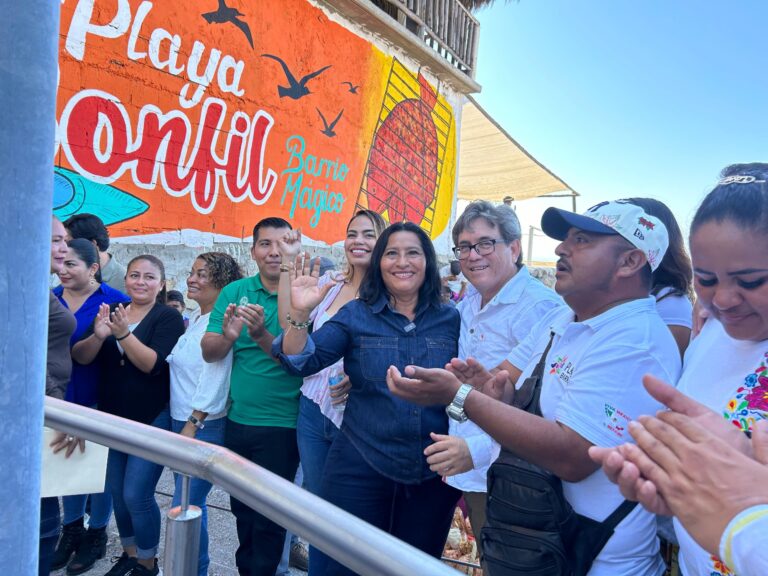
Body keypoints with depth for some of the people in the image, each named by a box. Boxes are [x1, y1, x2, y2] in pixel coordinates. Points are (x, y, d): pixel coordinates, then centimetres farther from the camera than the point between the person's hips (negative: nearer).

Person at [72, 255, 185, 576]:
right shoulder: (110, 310, 5)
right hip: (112, 417, 5)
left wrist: (124, 333, -32)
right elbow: (80, 358, -4)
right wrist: (97, 336, -24)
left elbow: (154, 364, -21)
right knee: (116, 491, 14)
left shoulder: (168, 318, -10)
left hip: (152, 420, -5)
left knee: (136, 495, -5)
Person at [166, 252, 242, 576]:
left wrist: (193, 425, -18)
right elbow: (176, 364, 14)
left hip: (205, 427, -8)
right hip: (181, 421, 8)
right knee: (189, 503, 17)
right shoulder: (192, 320, 12)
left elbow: (214, 377, -19)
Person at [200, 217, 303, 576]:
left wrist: (262, 336, -33)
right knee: (241, 507, 22)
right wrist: (227, 336, -27)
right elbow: (209, 353, -5)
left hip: (281, 425, -4)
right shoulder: (234, 292, 0)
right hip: (237, 420, 4)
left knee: (269, 515, 8)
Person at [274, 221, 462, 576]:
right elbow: (302, 363, -10)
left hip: (435, 474, 2)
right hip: (360, 469, -1)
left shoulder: (451, 319, 1)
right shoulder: (356, 315, -2)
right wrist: (300, 313, -25)